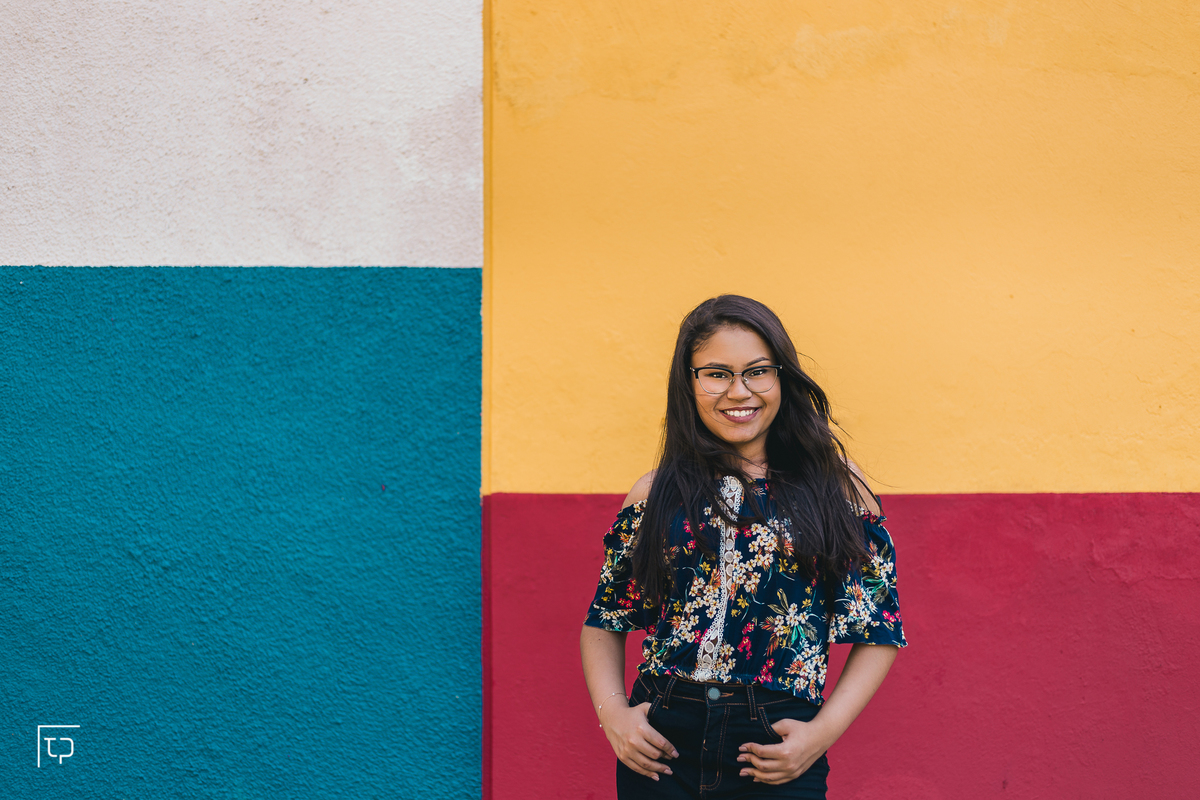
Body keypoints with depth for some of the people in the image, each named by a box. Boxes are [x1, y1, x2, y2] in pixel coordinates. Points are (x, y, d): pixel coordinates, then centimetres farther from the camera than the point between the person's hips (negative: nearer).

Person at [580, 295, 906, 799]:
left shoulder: (835, 486, 3)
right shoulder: (656, 494, 7)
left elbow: (878, 633, 2)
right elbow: (604, 624, 12)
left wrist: (824, 731, -9)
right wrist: (612, 713, -4)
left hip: (779, 749, -1)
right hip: (661, 743, 1)